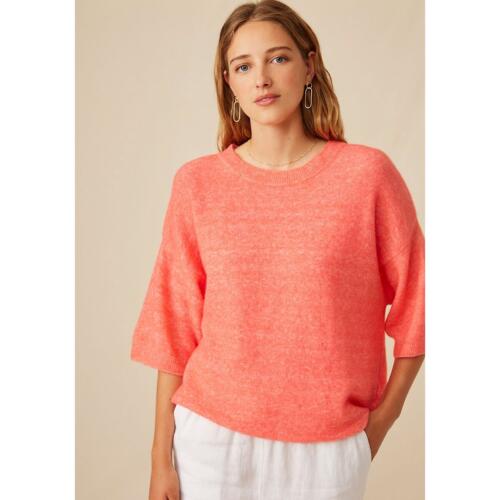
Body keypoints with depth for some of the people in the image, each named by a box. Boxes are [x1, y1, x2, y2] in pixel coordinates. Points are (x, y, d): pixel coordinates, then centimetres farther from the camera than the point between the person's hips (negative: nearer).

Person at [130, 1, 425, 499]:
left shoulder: (367, 173, -7)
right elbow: (174, 327, -1)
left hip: (327, 444, 0)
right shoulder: (197, 183, -3)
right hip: (213, 435, 1)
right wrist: (161, 457, 1)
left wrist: (382, 418, 0)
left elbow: (413, 304, 1)